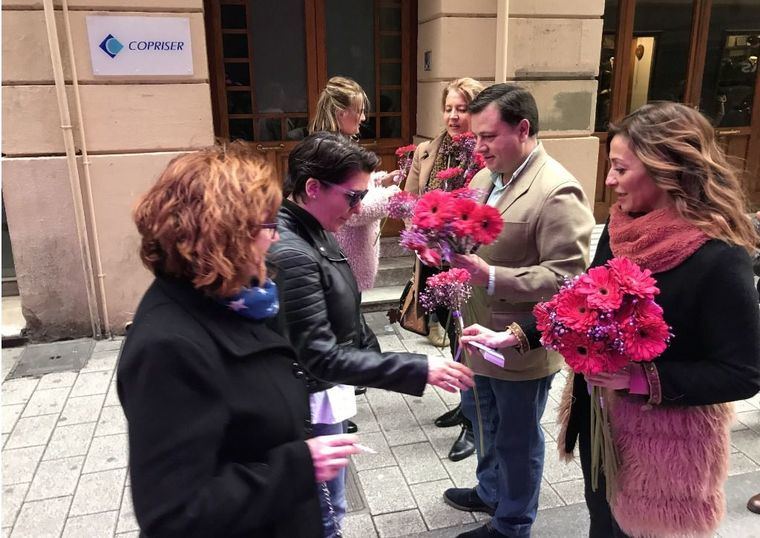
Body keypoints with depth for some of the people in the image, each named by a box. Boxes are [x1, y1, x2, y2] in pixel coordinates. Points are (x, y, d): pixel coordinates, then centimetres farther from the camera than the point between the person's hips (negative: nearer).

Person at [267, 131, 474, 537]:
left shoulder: (315, 232, 1)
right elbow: (321, 357, -29)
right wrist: (419, 370, -31)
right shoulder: (289, 253, -28)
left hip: (324, 391, 9)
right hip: (311, 402, -9)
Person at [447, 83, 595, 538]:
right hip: (480, 333, 8)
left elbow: (566, 275, -26)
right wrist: (451, 247, -4)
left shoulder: (557, 192, -22)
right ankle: (490, 492, 52)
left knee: (517, 438, 13)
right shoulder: (484, 178, 5)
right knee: (483, 421, 26)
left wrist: (491, 277, -33)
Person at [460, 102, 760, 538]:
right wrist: (513, 336, -1)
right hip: (600, 417, 6)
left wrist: (639, 379, -28)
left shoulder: (719, 257, -24)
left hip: (665, 439, -6)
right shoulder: (621, 230, -3)